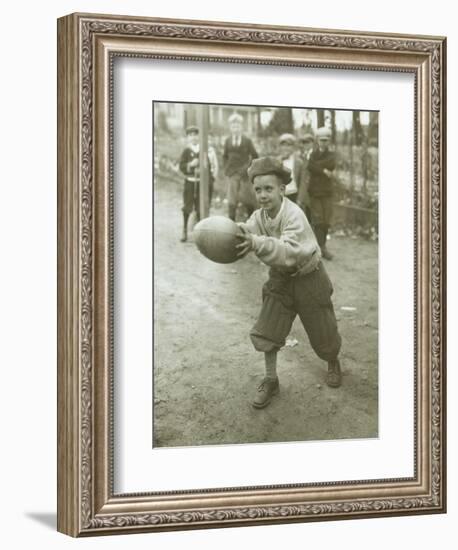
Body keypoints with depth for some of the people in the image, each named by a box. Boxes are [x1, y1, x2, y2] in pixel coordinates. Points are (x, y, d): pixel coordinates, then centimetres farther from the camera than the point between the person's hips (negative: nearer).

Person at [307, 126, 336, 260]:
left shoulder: (331, 154, 10)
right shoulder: (313, 153, 4)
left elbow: (331, 164, -13)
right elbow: (310, 166, -15)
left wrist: (317, 165, -12)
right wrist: (324, 170, -15)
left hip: (328, 191, 3)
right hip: (315, 191, -2)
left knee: (326, 221, 2)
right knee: (317, 220, -8)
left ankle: (322, 245, 14)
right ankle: (321, 247, -6)